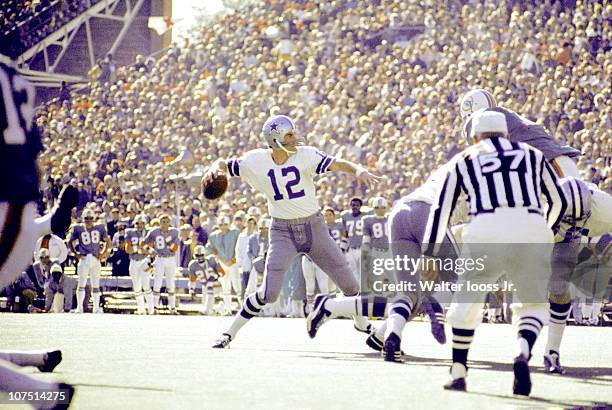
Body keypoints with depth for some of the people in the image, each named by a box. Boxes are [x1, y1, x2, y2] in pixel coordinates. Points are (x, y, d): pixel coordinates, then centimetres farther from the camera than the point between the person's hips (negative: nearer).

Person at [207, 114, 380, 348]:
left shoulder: (305, 155, -8)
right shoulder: (256, 161, -6)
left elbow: (336, 164, -19)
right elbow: (224, 165, 5)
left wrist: (358, 170, -39)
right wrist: (214, 170, -19)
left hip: (314, 227, 1)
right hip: (283, 232, -1)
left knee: (348, 284, 3)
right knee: (269, 292, -15)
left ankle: (362, 324, 30)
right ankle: (229, 333, 3)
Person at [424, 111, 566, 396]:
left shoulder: (464, 161, 22)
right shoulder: (532, 155, 27)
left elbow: (441, 210, 18)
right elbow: (558, 202, 33)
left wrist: (429, 255, 24)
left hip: (487, 231, -1)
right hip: (532, 230, 1)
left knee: (467, 300, 20)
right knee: (532, 305, 16)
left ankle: (458, 371, 15)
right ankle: (523, 353, -12)